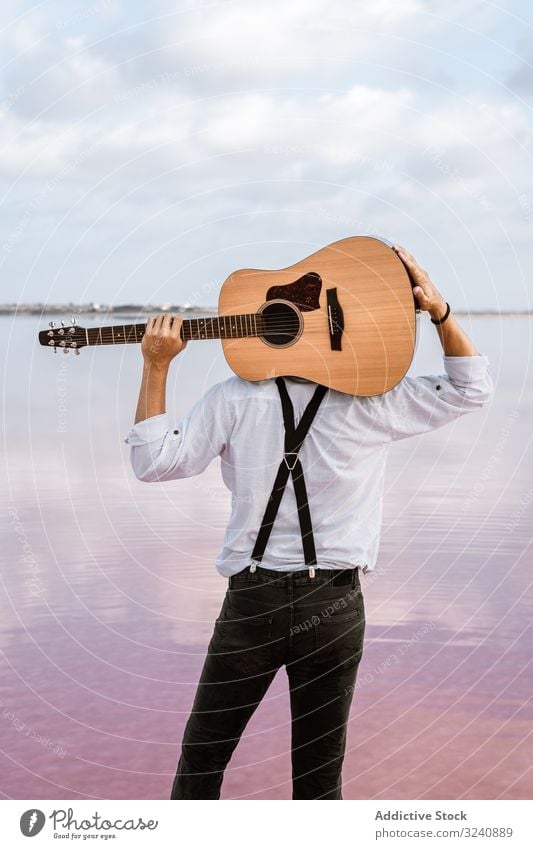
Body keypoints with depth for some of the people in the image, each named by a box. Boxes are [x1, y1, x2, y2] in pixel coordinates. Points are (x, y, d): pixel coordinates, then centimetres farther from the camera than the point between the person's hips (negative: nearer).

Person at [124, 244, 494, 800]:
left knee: (201, 758, 16)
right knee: (319, 778, 13)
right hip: (336, 607, 1)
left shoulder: (233, 400, -5)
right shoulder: (376, 404, -1)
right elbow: (471, 389, 11)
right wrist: (439, 311, 3)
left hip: (252, 603, -1)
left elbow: (153, 461, -2)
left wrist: (156, 367, 1)